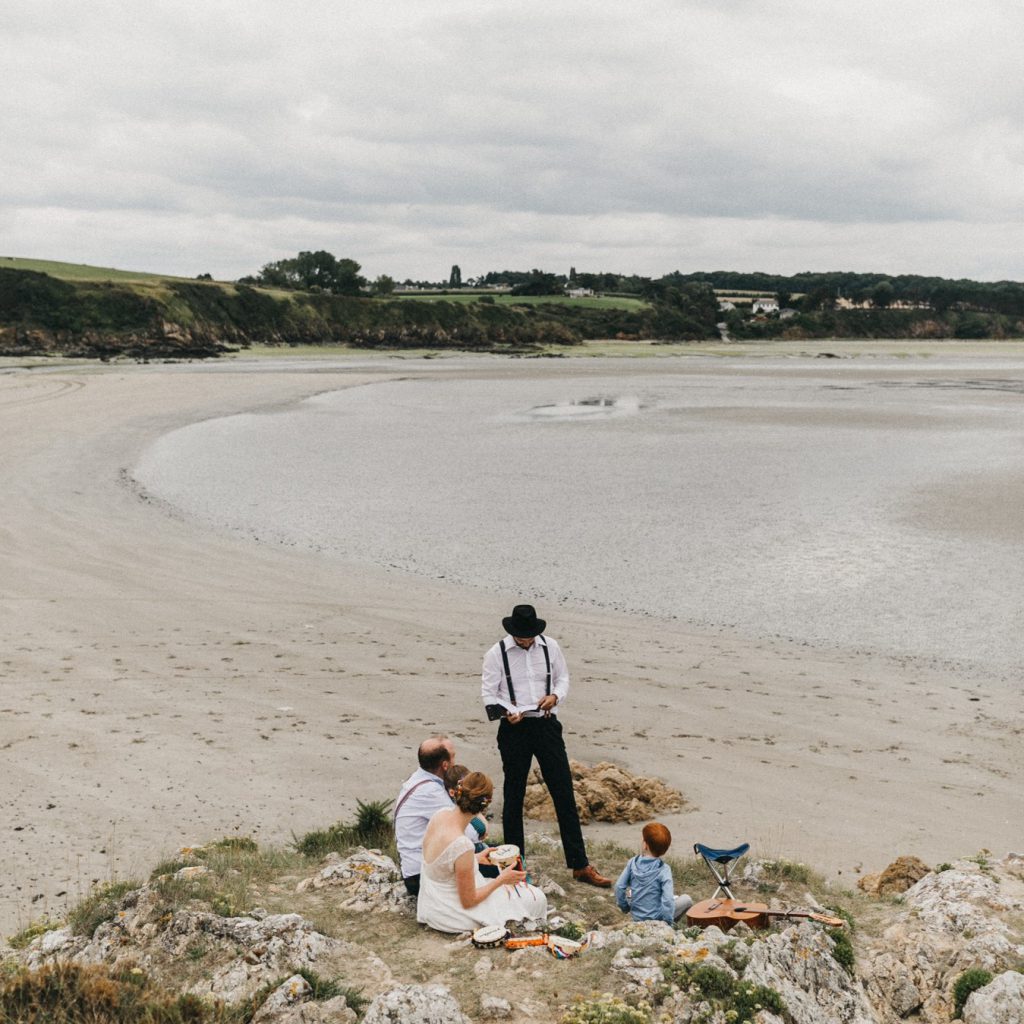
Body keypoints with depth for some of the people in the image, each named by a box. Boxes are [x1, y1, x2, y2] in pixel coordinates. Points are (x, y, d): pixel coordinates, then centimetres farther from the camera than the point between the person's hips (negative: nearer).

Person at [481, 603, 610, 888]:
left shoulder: (550, 647, 2)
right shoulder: (497, 654, -6)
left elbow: (563, 677, 14)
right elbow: (488, 694, -4)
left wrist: (555, 696, -8)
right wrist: (507, 712, -23)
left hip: (547, 725, 2)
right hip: (514, 729, -2)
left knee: (565, 794, 2)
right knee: (514, 798, 7)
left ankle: (580, 866, 9)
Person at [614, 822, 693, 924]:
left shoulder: (633, 862, -10)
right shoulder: (664, 870, -20)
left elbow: (619, 887, -7)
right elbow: (667, 899, -23)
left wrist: (624, 907, 9)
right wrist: (668, 922, -10)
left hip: (635, 916, 5)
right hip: (656, 918, -5)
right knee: (686, 899, 14)